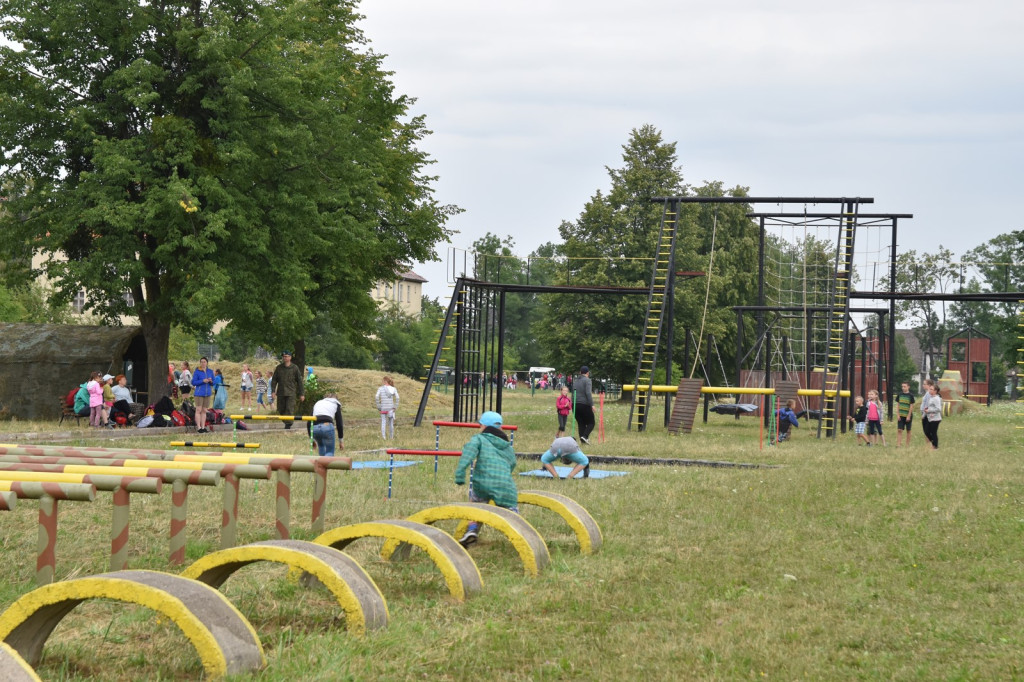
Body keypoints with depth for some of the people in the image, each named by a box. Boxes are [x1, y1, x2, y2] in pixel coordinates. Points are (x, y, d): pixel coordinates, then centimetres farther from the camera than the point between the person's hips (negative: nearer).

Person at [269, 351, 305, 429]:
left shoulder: (295, 368, 1)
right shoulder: (278, 368, 8)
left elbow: (300, 381, 4)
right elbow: (274, 380, 10)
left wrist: (302, 394, 1)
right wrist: (273, 391, -1)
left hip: (291, 393, -3)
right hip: (281, 393, 3)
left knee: (290, 409, -13)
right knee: (281, 410, 7)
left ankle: (288, 424, -12)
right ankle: (286, 423, 24)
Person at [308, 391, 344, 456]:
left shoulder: (317, 403, 32)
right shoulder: (335, 404, 23)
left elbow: (308, 423, 26)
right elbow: (339, 423, 16)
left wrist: (311, 439, 32)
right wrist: (341, 440, 22)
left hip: (314, 427, 4)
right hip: (327, 426, -4)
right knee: (330, 453, 8)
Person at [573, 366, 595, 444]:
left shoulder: (575, 381, 15)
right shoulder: (587, 380, -7)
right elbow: (588, 393, -18)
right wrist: (592, 404, -19)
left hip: (575, 405, 6)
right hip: (585, 404, -6)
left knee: (581, 424, 10)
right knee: (590, 423, 3)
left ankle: (583, 440, 4)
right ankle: (585, 436, -18)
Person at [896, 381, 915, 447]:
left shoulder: (910, 395, -5)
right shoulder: (900, 395, 5)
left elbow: (911, 406, -6)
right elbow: (897, 405, 8)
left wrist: (909, 416, -11)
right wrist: (898, 414, 0)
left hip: (908, 416, -3)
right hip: (901, 416, 3)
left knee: (908, 431, 6)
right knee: (899, 430, -6)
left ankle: (908, 445, 13)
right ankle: (898, 444, -9)